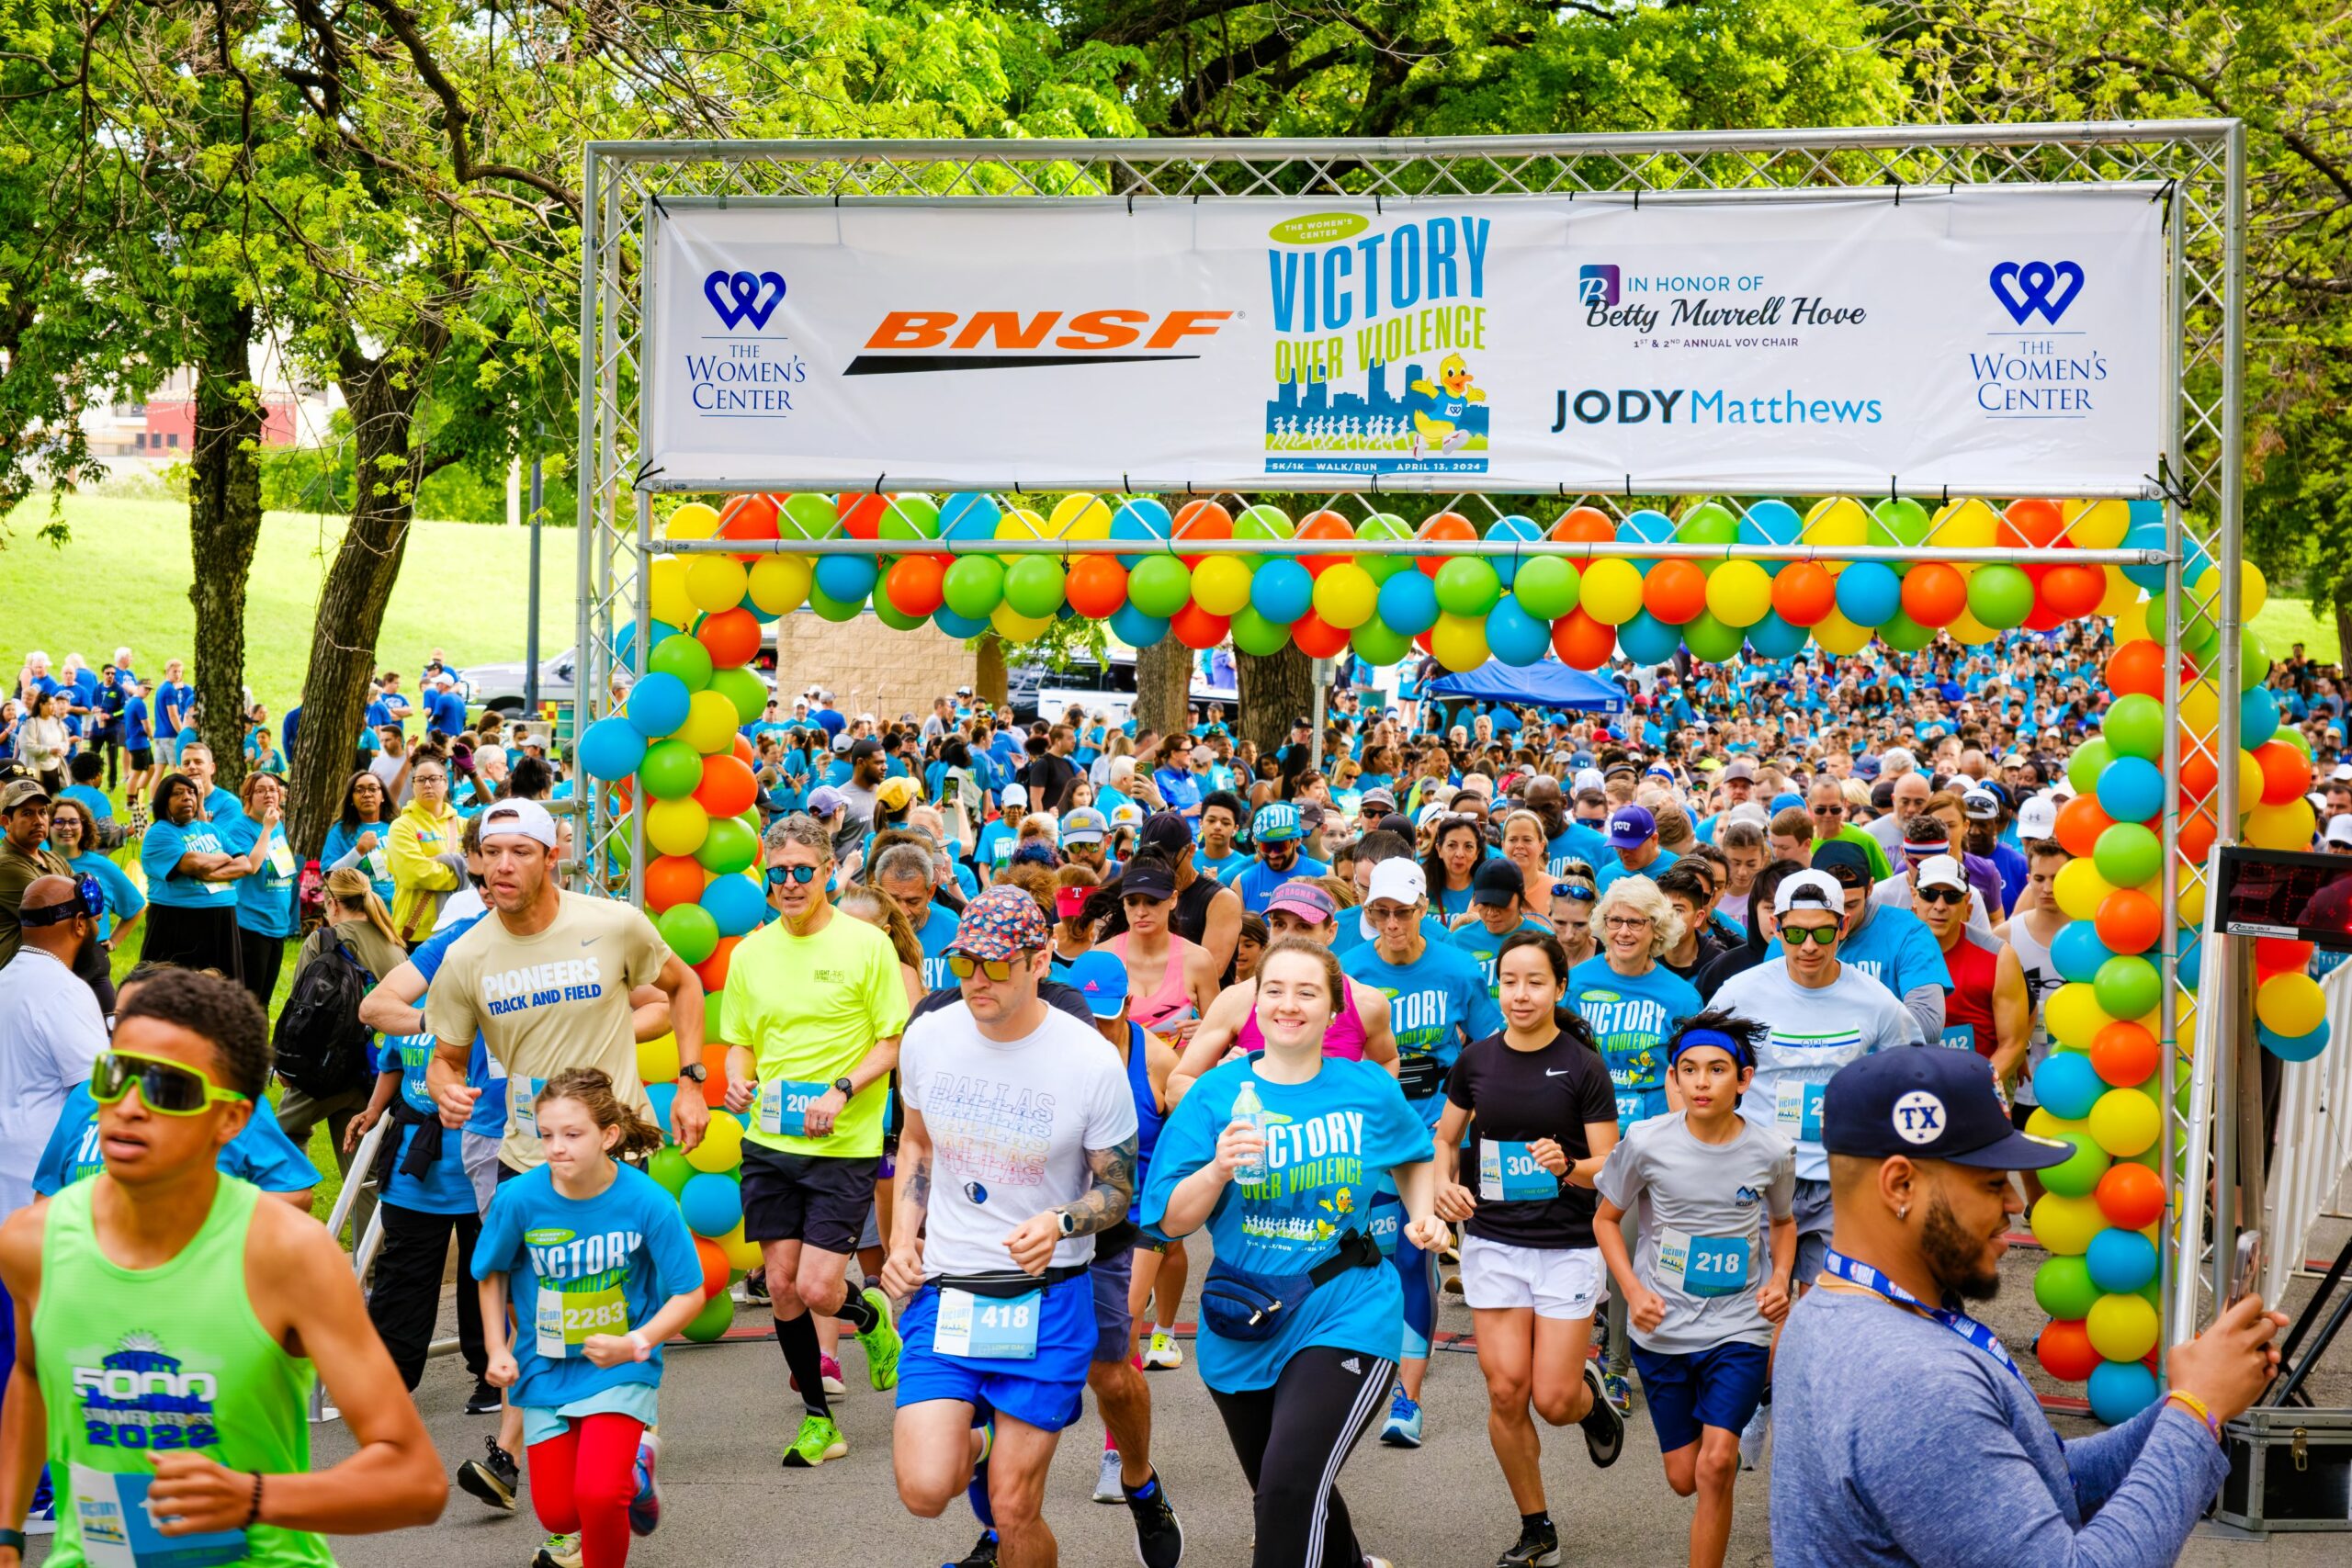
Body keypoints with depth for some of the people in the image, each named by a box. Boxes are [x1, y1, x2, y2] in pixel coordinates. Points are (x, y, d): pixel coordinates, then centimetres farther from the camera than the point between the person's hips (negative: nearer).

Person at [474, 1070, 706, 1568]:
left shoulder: (648, 1201, -21)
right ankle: (633, 1471, 41)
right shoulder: (519, 1198, -16)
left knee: (597, 1494, -24)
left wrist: (635, 1344, -25)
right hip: (545, 1371, 3)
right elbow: (492, 1273, 5)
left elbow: (690, 1293, -12)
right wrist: (497, 1349, -3)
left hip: (620, 1370, -3)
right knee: (558, 1514, 8)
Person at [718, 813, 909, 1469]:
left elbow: (895, 1042, -3)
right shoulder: (750, 953, 8)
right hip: (769, 1142, 4)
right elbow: (740, 1040, 16)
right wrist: (737, 1078, -6)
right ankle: (818, 1419, 18)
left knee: (819, 1290, -10)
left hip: (844, 1145, -4)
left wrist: (842, 1090, -17)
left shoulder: (867, 944, -5)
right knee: (781, 1284, 3)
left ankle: (871, 1314, 26)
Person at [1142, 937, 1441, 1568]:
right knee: (1280, 1496, 20)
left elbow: (1415, 1156, 21)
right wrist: (1218, 1168, -23)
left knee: (1292, 1485, -23)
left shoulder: (1371, 1090, -1)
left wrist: (1422, 1214, 3)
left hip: (1346, 1319, -3)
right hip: (1245, 1326, 3)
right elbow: (1174, 1220, -6)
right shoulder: (1216, 1096, -3)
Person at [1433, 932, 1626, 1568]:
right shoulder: (1477, 1060, 2)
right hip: (1492, 1242, 3)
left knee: (1554, 1402, -5)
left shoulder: (1582, 1067, -7)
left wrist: (1568, 1167, -28)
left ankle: (1590, 1393, 33)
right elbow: (1445, 1139, 15)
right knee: (1506, 1394, -3)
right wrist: (1444, 1183, -5)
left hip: (1567, 1246, -3)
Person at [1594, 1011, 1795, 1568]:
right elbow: (1607, 1219, 4)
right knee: (1683, 1477, 9)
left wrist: (1780, 1280, -4)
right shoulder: (1646, 1143, -11)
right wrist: (1633, 1291, -9)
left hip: (1739, 1328, -1)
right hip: (1662, 1328, 1)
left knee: (1716, 1464, -17)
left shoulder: (1771, 1152, -7)